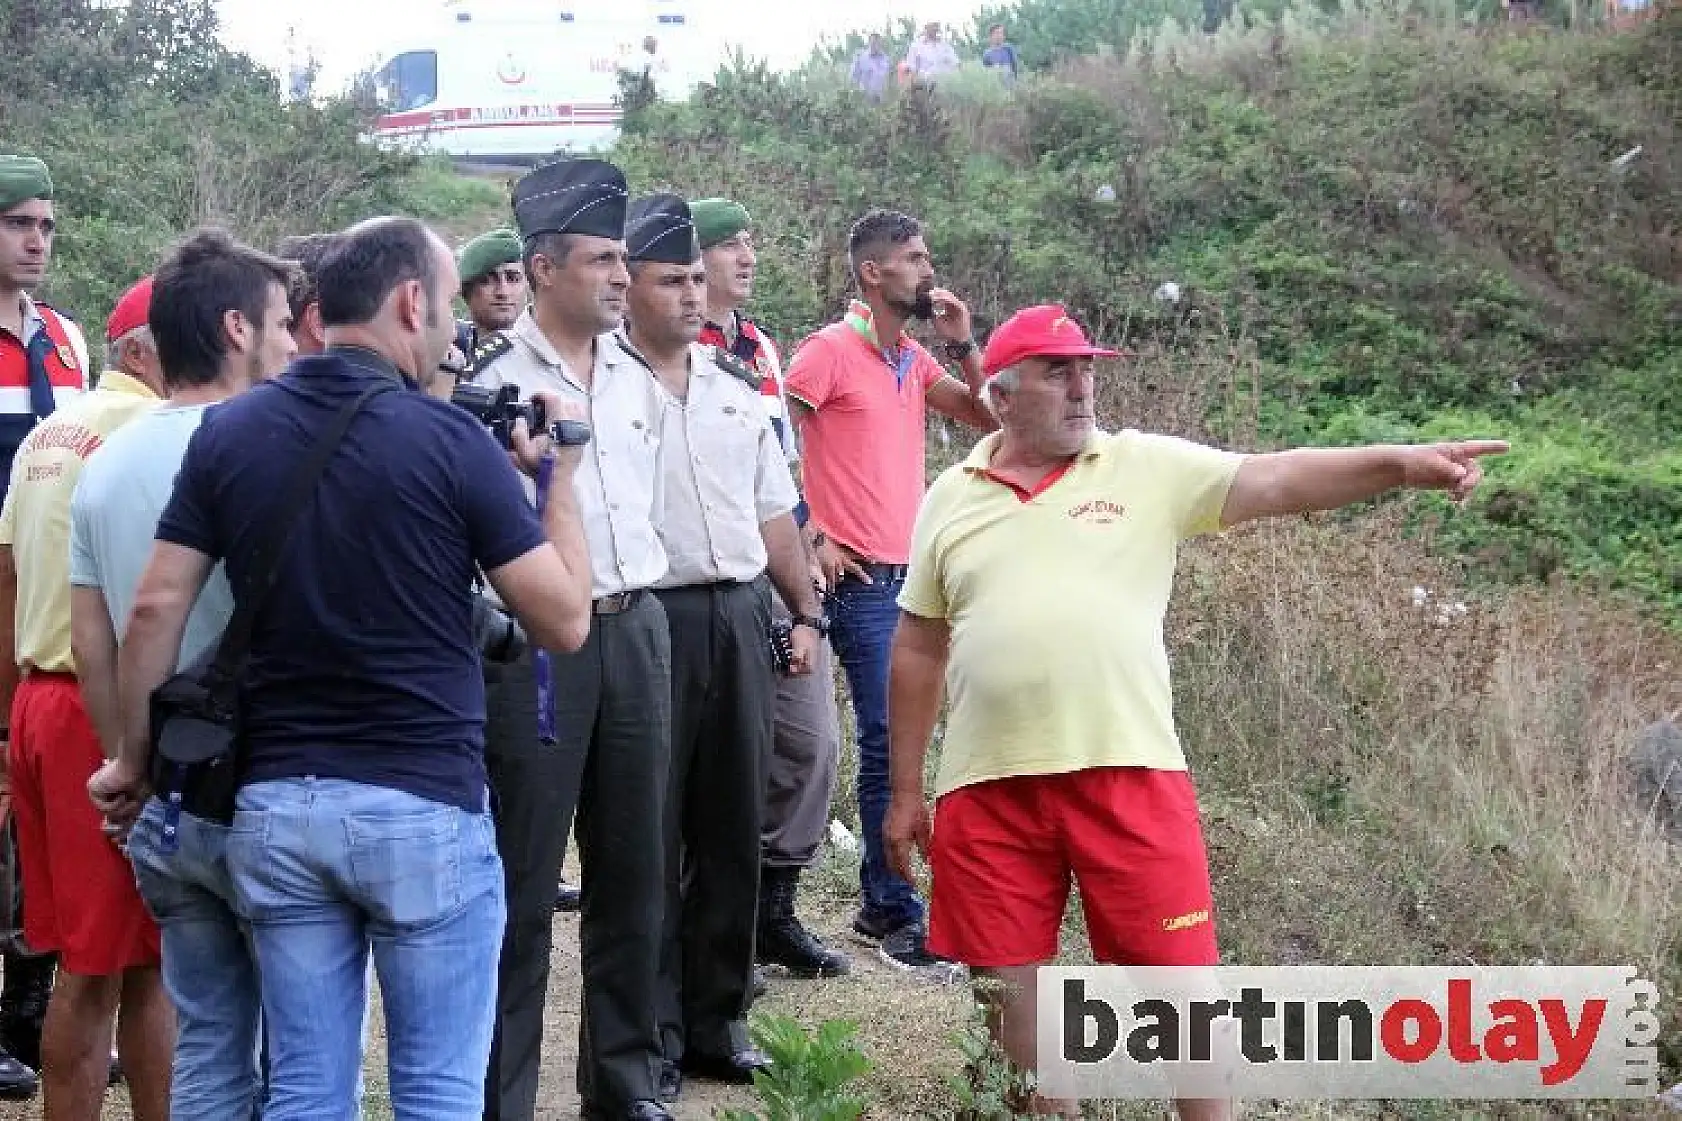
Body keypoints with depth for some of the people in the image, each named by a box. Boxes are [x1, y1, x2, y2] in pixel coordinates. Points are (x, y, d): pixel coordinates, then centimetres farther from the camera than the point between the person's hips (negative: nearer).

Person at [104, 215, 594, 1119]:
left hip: (275, 806, 4)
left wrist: (134, 761, 13)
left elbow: (155, 611, 1)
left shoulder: (227, 433, 2)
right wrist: (559, 477, 7)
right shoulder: (448, 439, -9)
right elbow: (565, 621, -7)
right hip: (426, 805, -4)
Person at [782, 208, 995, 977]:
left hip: (917, 573, 7)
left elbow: (986, 420, 11)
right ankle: (897, 915, -1)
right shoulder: (829, 352, -8)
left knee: (896, 739, 12)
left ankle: (879, 898, 22)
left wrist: (961, 343, 0)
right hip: (862, 578, -7)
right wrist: (812, 538, -11)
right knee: (889, 742, -7)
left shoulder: (915, 359, 14)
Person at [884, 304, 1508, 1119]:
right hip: (989, 785, 2)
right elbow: (918, 651, 13)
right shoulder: (951, 498, 8)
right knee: (1009, 983, 9)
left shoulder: (1149, 468, 3)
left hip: (1128, 774, -1)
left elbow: (1276, 481, -10)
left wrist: (1400, 464, -26)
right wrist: (906, 792, 12)